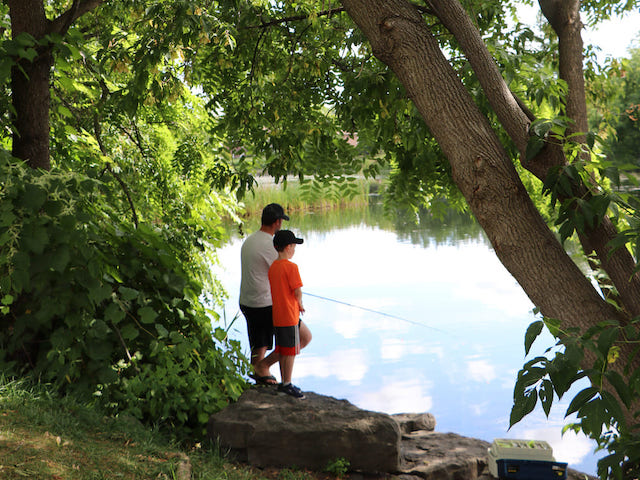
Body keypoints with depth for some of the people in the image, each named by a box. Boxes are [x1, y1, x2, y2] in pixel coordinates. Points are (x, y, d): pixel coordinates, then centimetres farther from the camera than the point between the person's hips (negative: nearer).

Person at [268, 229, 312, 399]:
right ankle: (287, 384, 10)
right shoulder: (291, 267, -16)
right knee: (290, 350, 2)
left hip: (277, 314, 9)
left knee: (307, 337, 19)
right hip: (289, 316, -9)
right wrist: (300, 304, 3)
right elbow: (297, 291, -19)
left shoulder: (272, 267, 9)